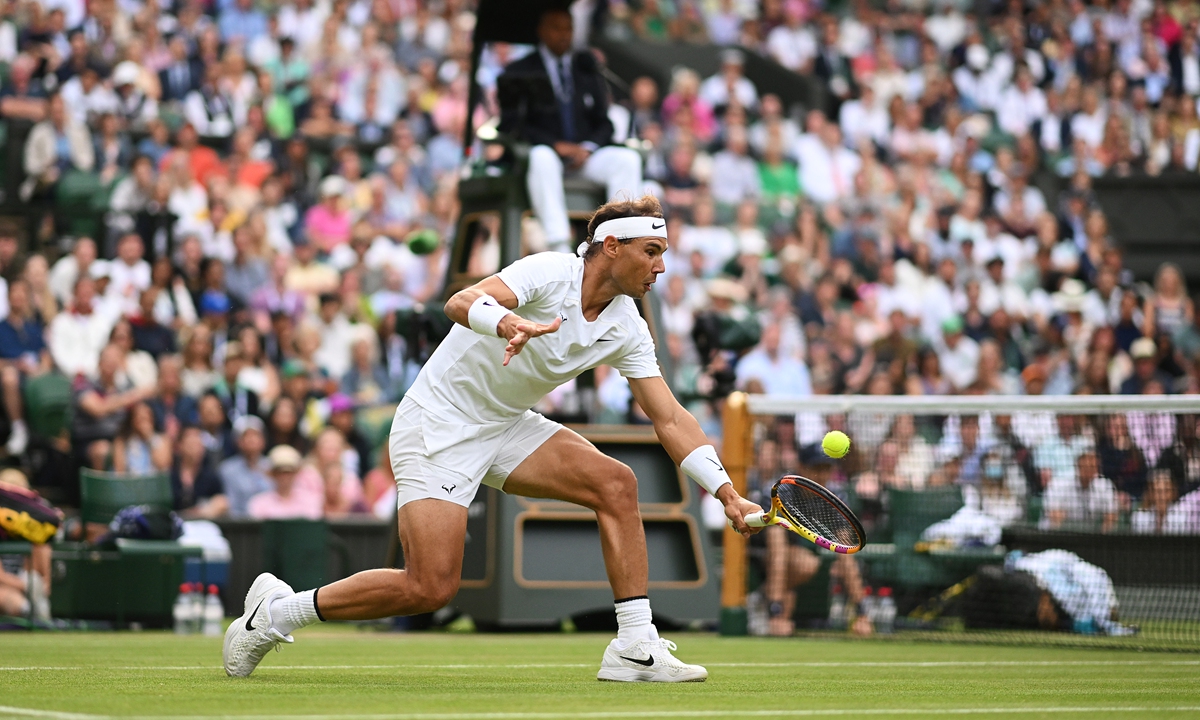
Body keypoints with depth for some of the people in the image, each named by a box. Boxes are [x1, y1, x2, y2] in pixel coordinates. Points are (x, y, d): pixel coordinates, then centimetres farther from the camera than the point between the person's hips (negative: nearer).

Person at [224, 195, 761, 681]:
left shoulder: (627, 328, -2)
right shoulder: (549, 274, -22)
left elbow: (670, 420, 1)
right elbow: (462, 303, -40)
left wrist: (726, 491, -9)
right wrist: (507, 323, -62)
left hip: (506, 426, 7)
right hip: (438, 425, -7)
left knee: (616, 483, -13)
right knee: (431, 587, -16)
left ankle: (635, 647, -11)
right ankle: (273, 612, 1)